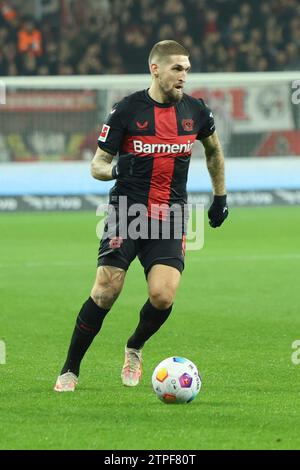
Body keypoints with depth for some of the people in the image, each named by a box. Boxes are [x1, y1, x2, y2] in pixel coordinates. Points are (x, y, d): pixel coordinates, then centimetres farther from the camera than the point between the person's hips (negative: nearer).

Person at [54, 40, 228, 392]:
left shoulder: (195, 111, 4)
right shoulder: (127, 109, -6)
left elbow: (214, 150, 25)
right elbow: (97, 165, -1)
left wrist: (220, 197, 26)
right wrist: (116, 169, -23)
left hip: (170, 218, 2)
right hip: (126, 211, -2)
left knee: (163, 296, -14)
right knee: (106, 290, -13)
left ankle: (134, 349, 18)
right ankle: (70, 370, 2)